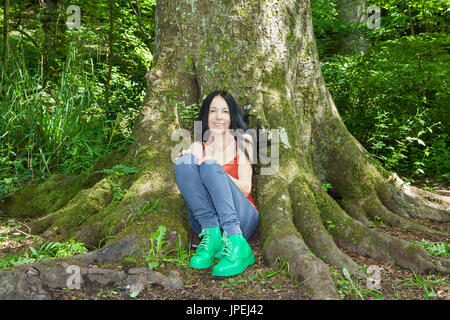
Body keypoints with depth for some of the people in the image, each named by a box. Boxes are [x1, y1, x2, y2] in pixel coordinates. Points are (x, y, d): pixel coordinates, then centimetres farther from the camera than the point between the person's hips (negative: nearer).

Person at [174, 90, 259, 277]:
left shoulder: (242, 143, 11)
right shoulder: (197, 147, 17)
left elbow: (246, 189, -1)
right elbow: (188, 183, 4)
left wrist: (217, 170, -17)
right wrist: (188, 162, -17)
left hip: (241, 218, -2)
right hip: (204, 221, 2)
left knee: (210, 167, -25)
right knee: (184, 161, -15)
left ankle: (236, 244, -41)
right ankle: (212, 235, -29)